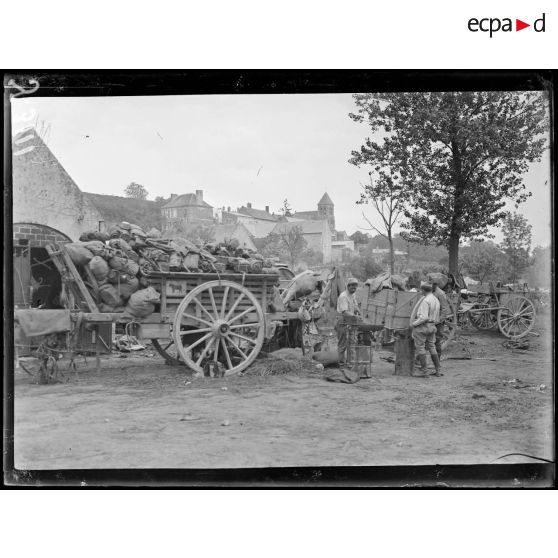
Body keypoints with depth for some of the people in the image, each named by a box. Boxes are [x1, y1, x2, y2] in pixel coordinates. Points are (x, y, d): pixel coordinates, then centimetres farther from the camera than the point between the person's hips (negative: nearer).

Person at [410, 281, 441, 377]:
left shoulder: (425, 301, -19)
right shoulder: (436, 300, 10)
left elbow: (423, 317, -25)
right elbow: (437, 318, 16)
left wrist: (414, 323, -12)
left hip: (421, 326, -8)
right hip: (431, 327, 8)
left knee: (420, 348, -1)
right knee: (432, 348, 14)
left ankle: (424, 371, 1)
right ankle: (438, 370, 15)